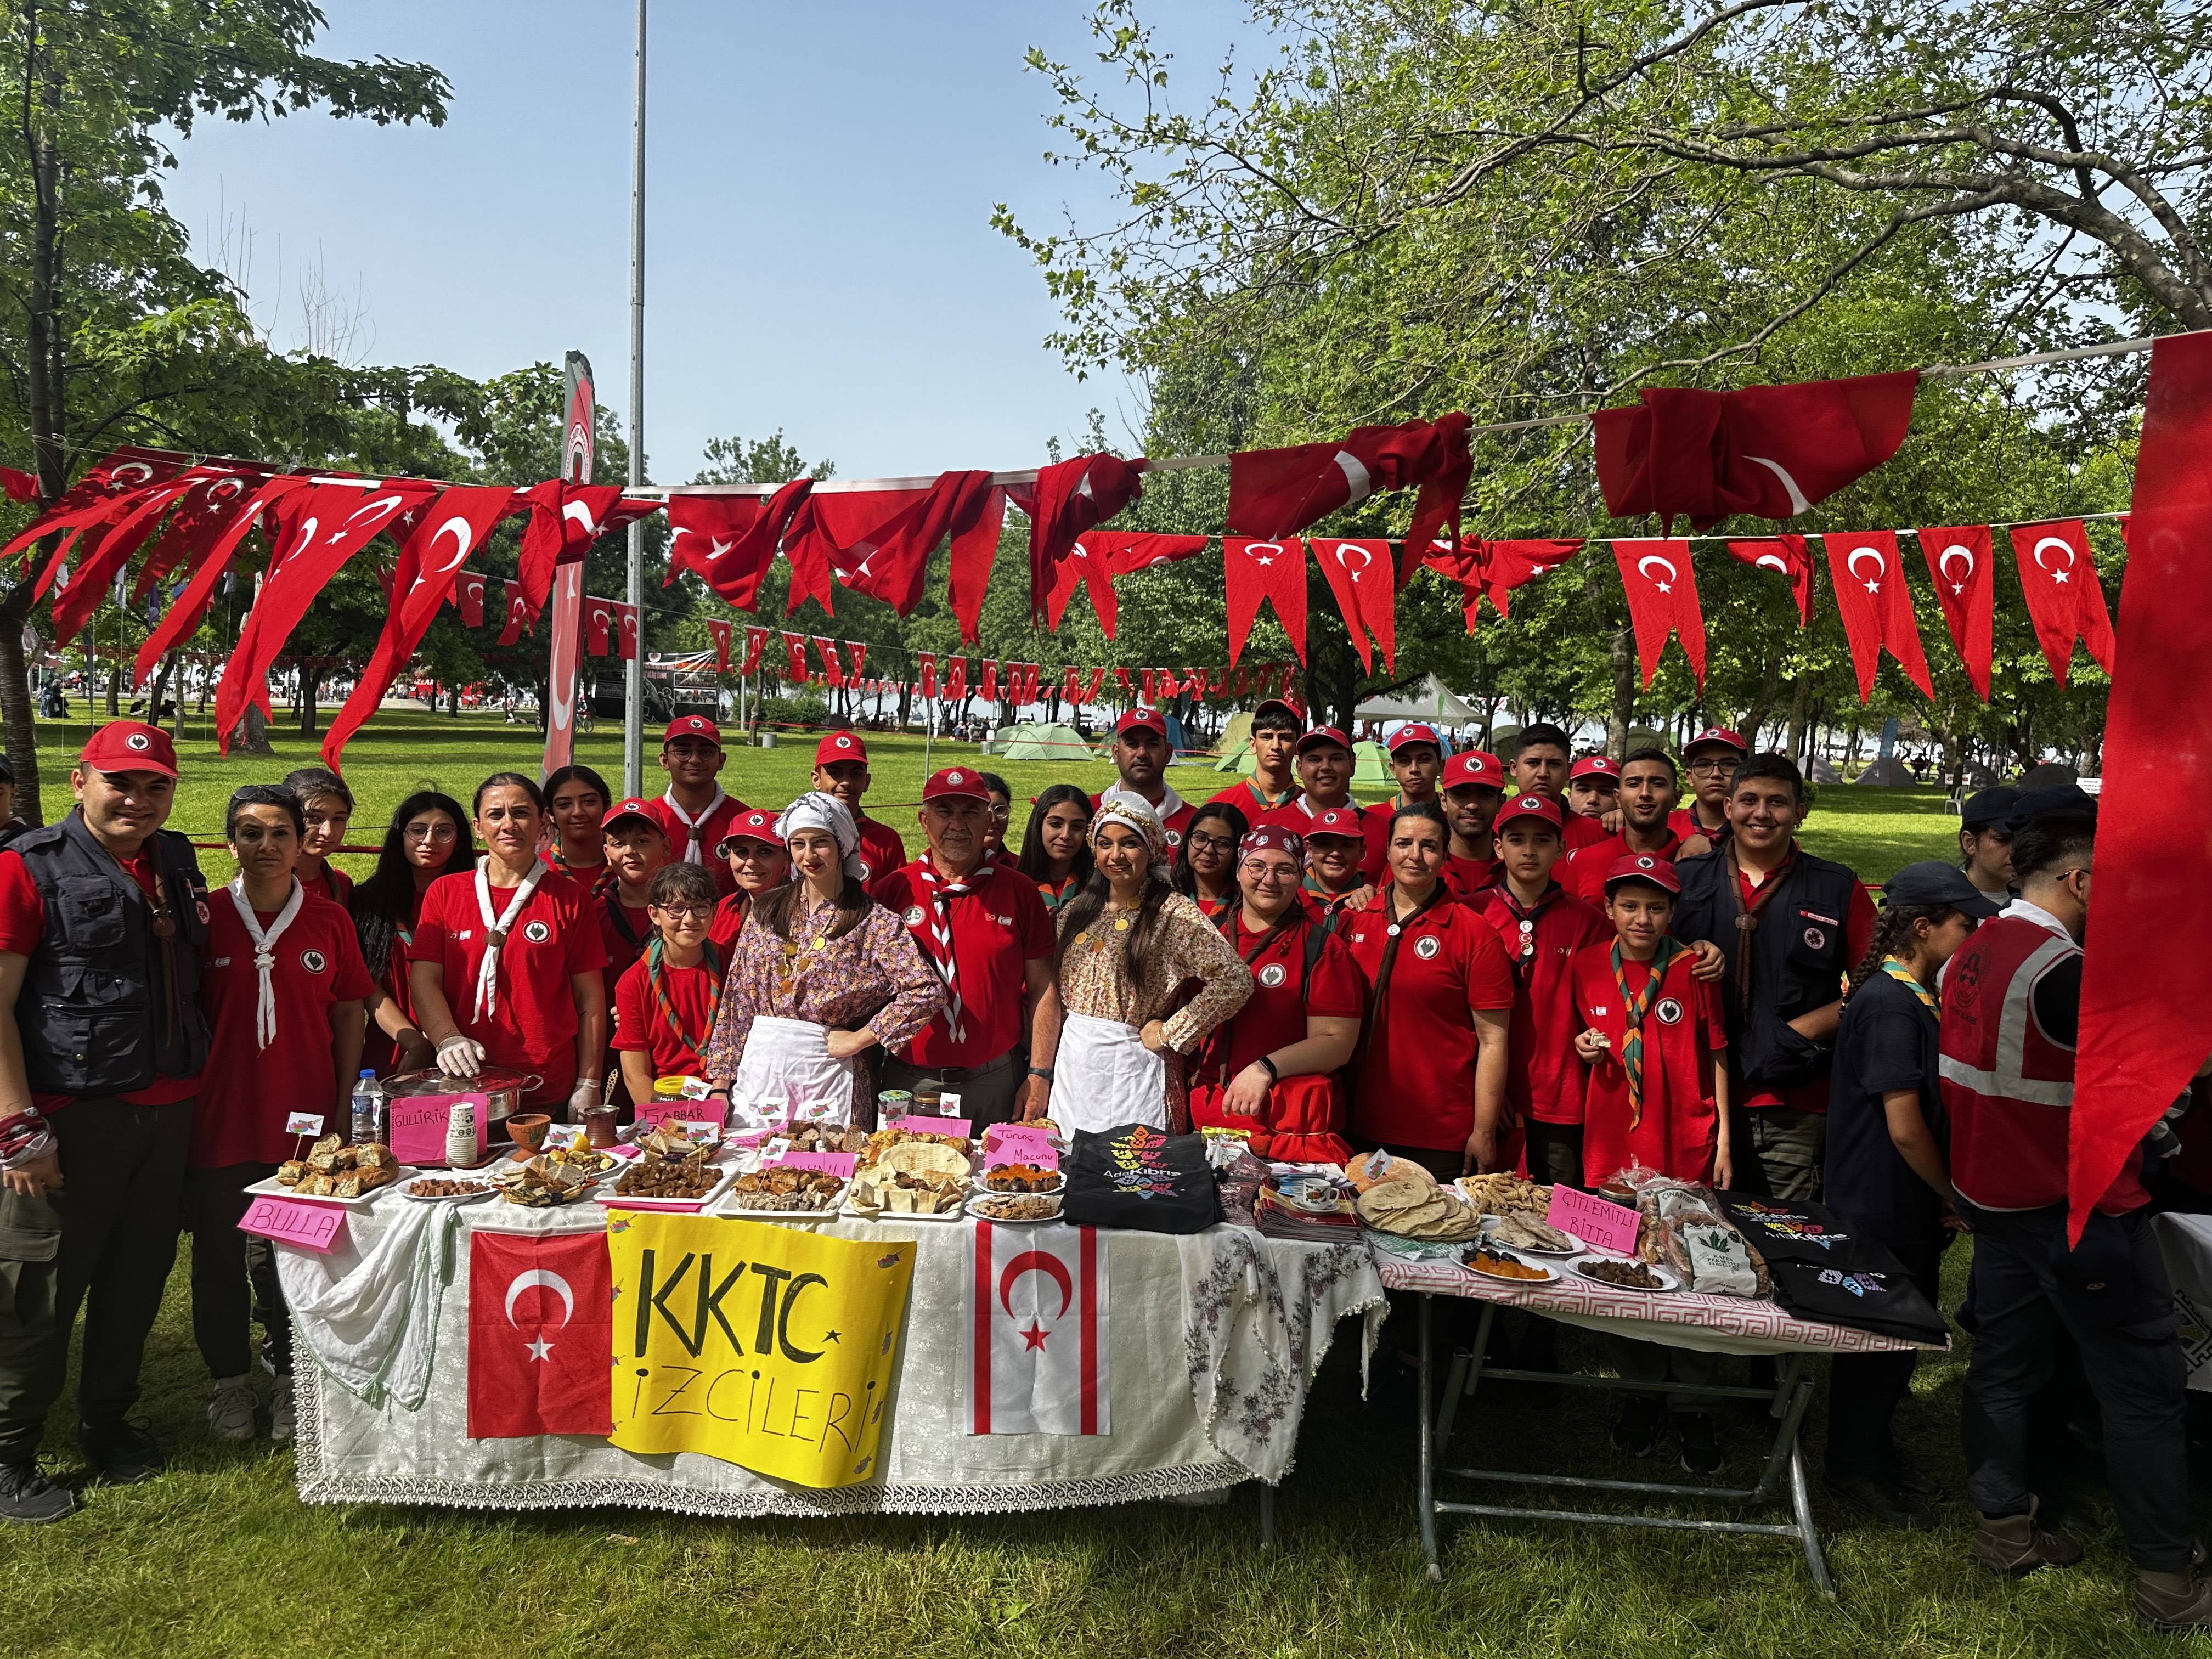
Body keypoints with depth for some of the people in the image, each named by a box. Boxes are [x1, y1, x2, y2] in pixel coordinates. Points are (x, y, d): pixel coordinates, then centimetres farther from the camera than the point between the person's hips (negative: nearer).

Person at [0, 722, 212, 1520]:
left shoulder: (176, 865, 10)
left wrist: (196, 1085, 13)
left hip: (167, 1111, 6)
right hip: (71, 1118, -6)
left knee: (138, 1279, 15)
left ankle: (108, 1423, 33)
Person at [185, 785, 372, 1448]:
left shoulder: (329, 921, 0)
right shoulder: (203, 918, -3)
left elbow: (349, 1014, 4)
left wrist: (344, 1105, 1)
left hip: (305, 1121, 0)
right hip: (219, 1118, 0)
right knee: (219, 1259, 12)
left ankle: (291, 1380, 25)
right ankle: (231, 1381, 29)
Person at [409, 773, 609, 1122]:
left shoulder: (569, 899, 4)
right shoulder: (444, 892, 9)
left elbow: (590, 999, 3)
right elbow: (423, 979, 1)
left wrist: (589, 1086, -2)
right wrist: (448, 1038, -17)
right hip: (463, 1084, 1)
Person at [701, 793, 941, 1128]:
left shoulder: (874, 922, -4)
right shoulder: (766, 910, 9)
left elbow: (928, 991, -15)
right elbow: (736, 1000, 8)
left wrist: (858, 1039, -11)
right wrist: (720, 1084, 3)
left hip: (827, 1071, -3)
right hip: (758, 1068, 3)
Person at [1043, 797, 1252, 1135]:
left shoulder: (1174, 913, -8)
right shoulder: (1076, 911, 9)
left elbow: (1234, 980, -19)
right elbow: (1053, 998, 9)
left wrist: (1168, 1034, -14)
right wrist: (1040, 1077, 5)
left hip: (1133, 1068, -5)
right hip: (1071, 1066, 5)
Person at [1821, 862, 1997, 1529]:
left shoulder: (1912, 995, 9)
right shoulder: (1891, 1002, -22)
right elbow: (1905, 1127, -22)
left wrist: (1944, 1199, 11)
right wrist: (1953, 1197, -8)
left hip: (1907, 1206, 9)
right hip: (1882, 1210, -9)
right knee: (1877, 1342, 4)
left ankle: (1873, 1452, 35)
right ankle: (1854, 1473, 20)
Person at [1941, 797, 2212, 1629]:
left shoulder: (1974, 953, 4)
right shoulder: (2065, 970, -23)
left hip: (1999, 1196, 8)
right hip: (2082, 1210, -8)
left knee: (2004, 1362, 15)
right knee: (2145, 1383, 3)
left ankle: (2004, 1528, 26)